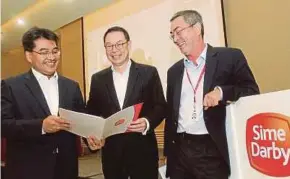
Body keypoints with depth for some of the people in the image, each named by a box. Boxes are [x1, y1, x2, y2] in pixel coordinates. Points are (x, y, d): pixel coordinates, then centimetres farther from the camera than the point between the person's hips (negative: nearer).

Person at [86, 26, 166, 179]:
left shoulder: (149, 73, -2)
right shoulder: (98, 79, 7)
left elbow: (161, 106, -2)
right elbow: (92, 112, 8)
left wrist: (147, 122, -20)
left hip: (142, 150, -2)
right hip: (111, 152, 3)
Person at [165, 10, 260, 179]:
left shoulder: (231, 57, -2)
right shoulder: (174, 71, 11)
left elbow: (252, 92, -3)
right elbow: (171, 114, 13)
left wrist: (221, 91, -20)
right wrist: (169, 151, 11)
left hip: (215, 151, -4)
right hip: (180, 151, 4)